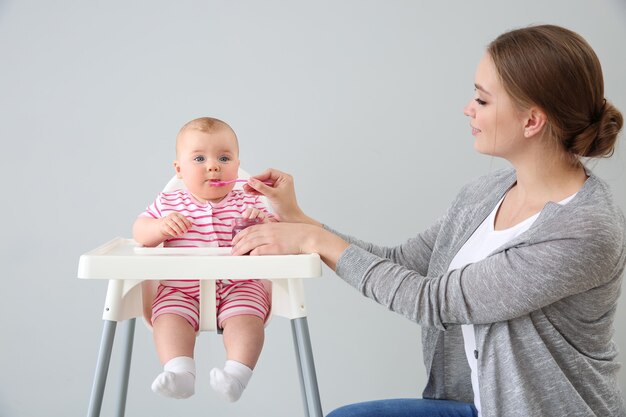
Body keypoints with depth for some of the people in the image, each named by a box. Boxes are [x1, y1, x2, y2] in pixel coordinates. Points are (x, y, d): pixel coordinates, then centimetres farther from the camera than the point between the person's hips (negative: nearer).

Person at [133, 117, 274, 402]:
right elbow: (139, 233, 6)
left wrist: (261, 223, -22)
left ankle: (237, 372, -32)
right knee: (168, 318, -25)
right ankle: (179, 371, -34)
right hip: (181, 290, 1)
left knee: (245, 318, -27)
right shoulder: (168, 204, 8)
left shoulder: (248, 204, 5)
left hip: (238, 287, -1)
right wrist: (161, 227, -15)